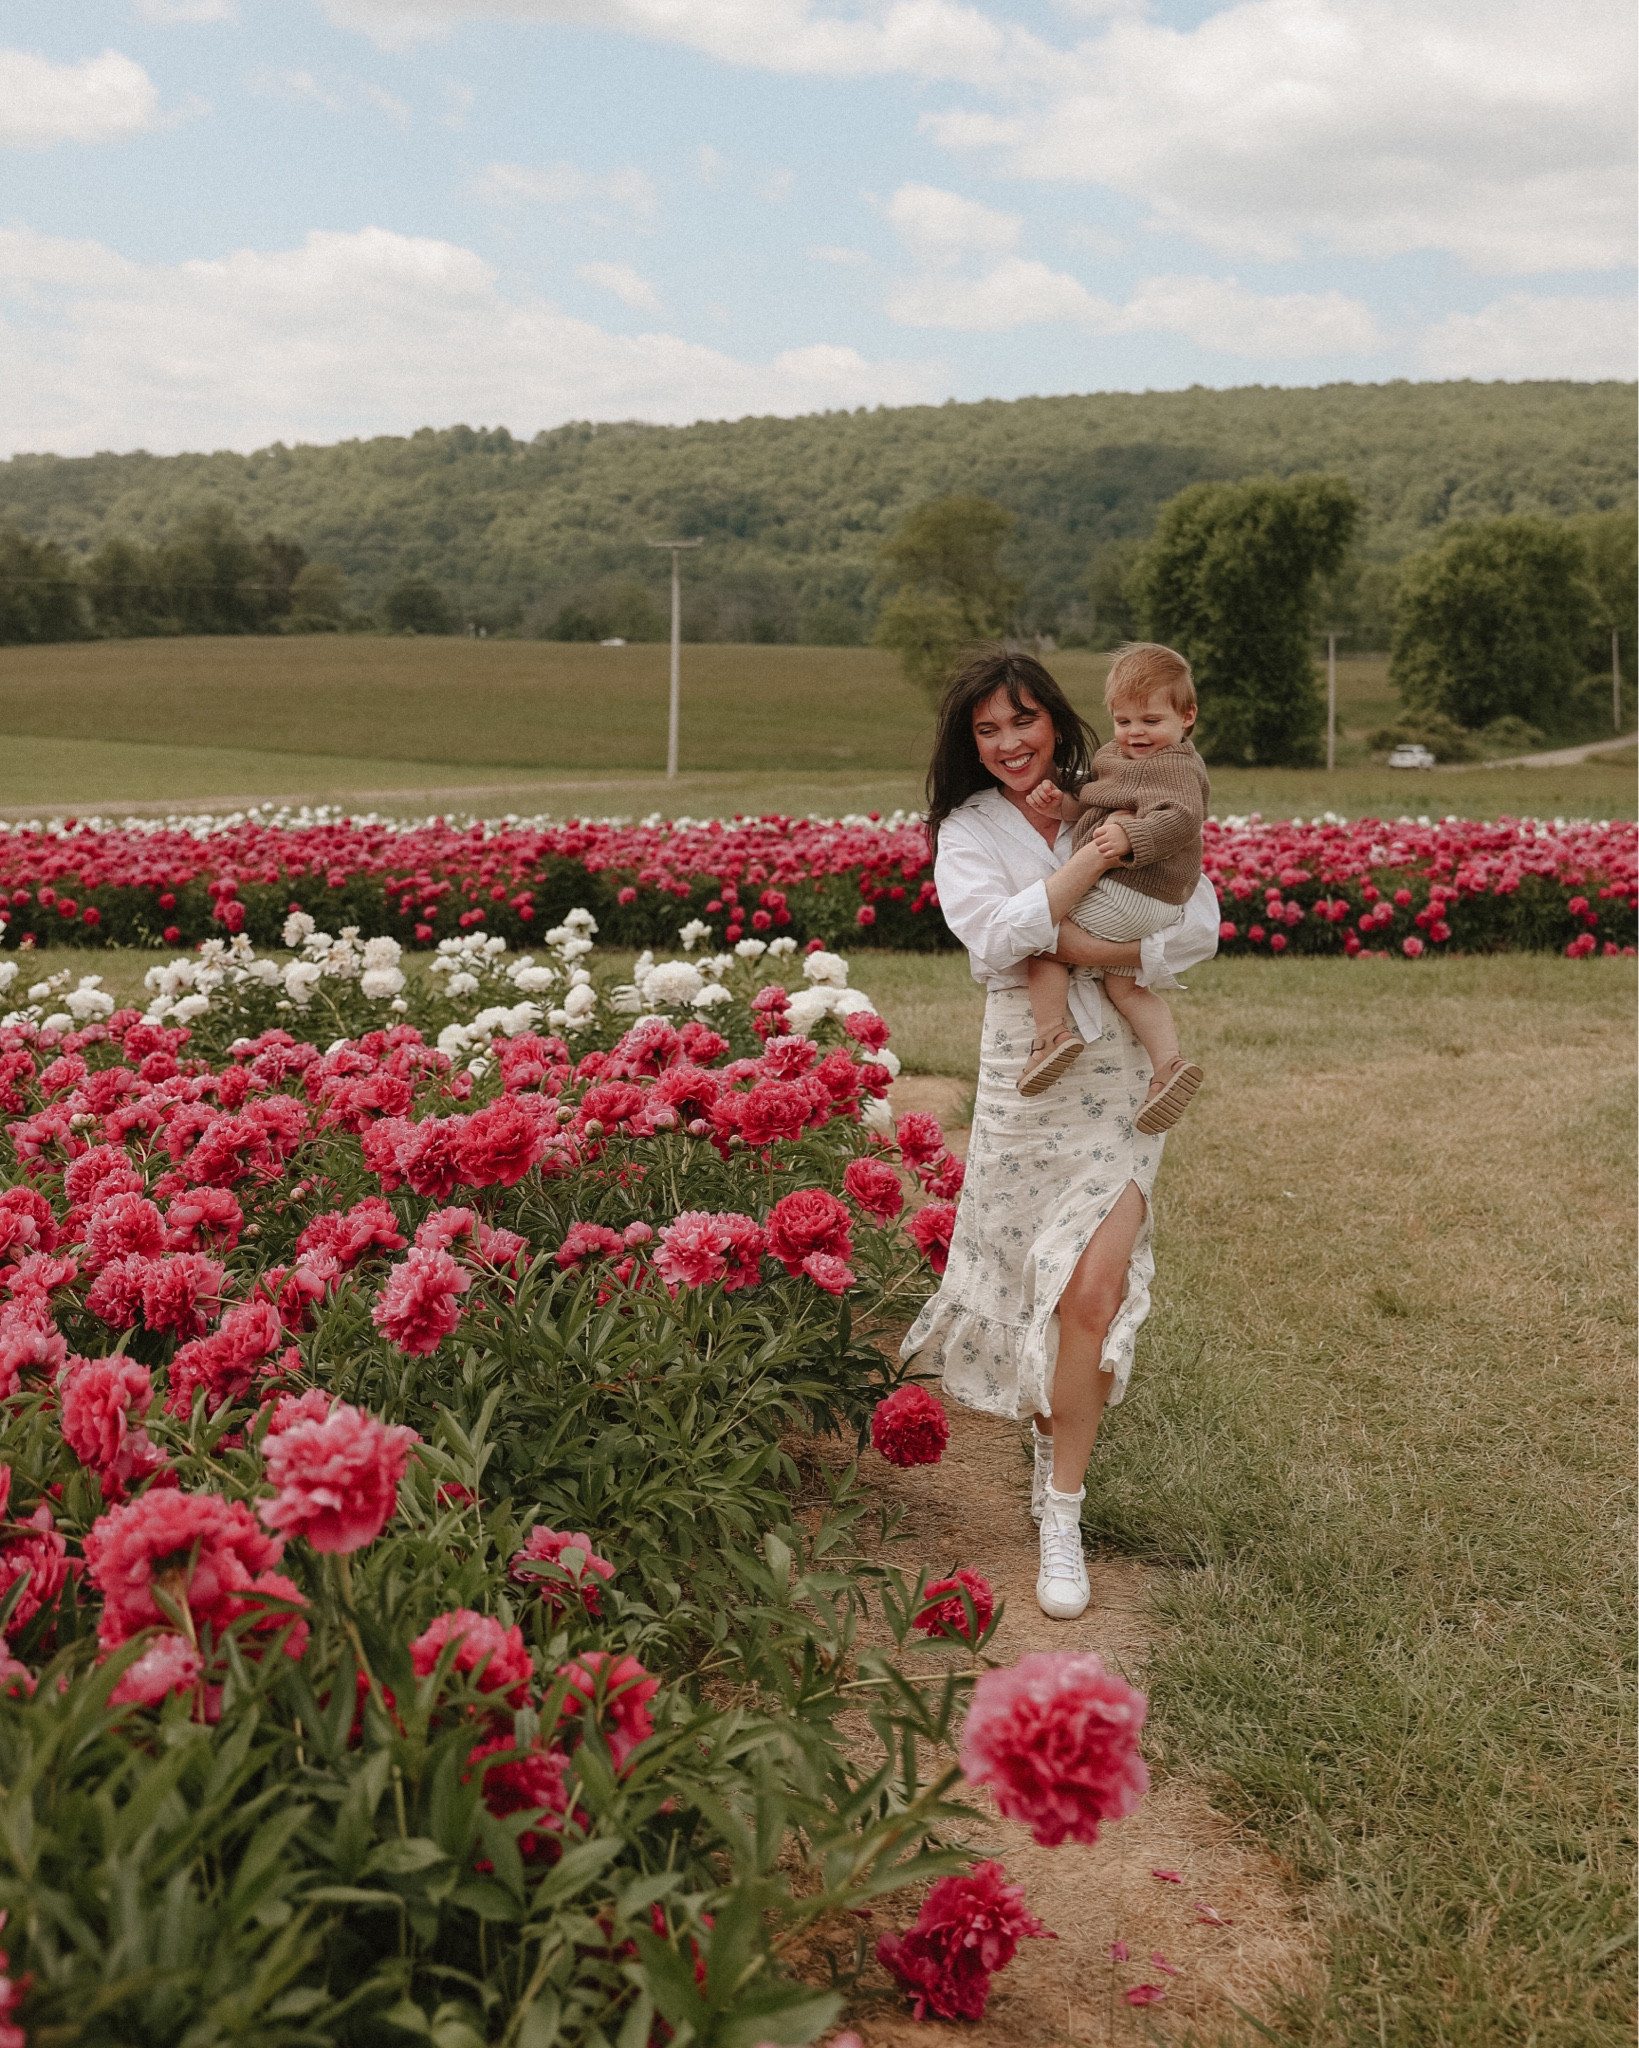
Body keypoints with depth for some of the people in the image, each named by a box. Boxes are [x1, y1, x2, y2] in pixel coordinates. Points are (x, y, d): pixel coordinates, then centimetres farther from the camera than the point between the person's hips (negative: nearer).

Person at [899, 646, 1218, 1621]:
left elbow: (1200, 930, -7)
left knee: (1093, 1288, -12)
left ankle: (1062, 1514, 4)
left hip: (1126, 1073, -1)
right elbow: (997, 937, -18)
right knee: (1024, 1274, 11)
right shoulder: (968, 830, 2)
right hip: (1028, 1072, 1)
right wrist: (1098, 853, -21)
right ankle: (1053, 1420, 45)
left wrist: (1084, 946, -18)